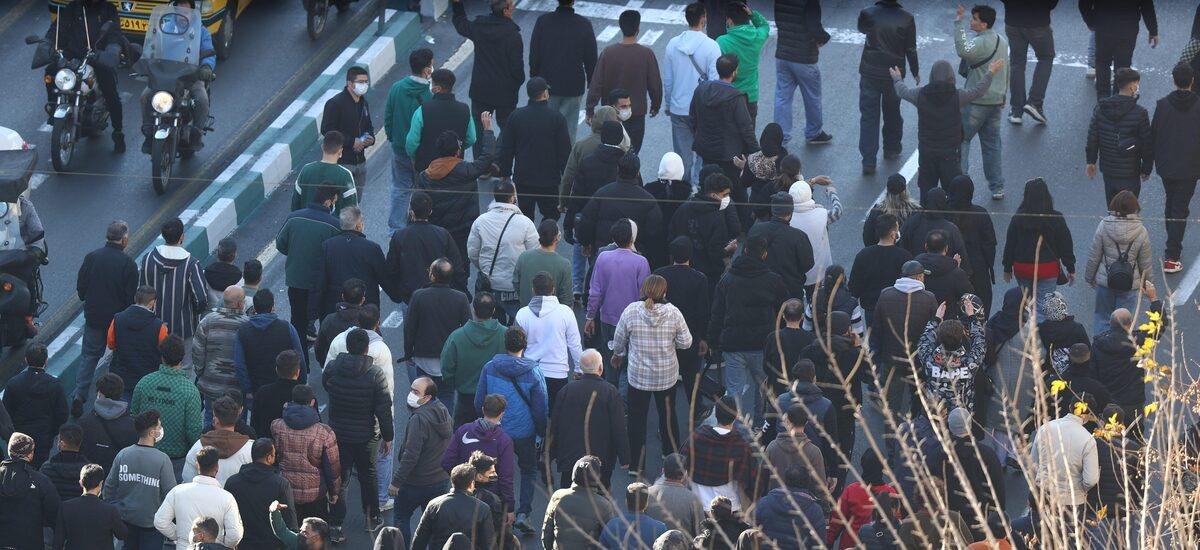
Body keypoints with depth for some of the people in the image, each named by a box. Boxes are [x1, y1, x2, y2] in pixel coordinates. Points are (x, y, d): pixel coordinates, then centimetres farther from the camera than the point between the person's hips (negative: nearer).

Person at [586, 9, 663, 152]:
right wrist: (655, 106, 14)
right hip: (637, 114, -1)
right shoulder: (646, 54, -12)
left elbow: (596, 84, -8)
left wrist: (590, 109, 3)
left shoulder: (608, 53, -11)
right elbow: (655, 85, -3)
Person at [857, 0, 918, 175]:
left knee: (868, 116, 3)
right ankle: (891, 149, 39)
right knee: (892, 113, 22)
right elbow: (911, 50, -4)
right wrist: (915, 72, 12)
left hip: (870, 73, -1)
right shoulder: (906, 18, -12)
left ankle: (868, 161, -3)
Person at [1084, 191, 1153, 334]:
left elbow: (1094, 256, -5)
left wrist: (1089, 277, 11)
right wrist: (1146, 282, 15)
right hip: (1130, 284, 0)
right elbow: (1145, 263, -3)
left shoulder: (1104, 226, -13)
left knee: (1102, 317, 16)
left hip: (1105, 280, 0)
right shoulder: (1141, 232, -12)